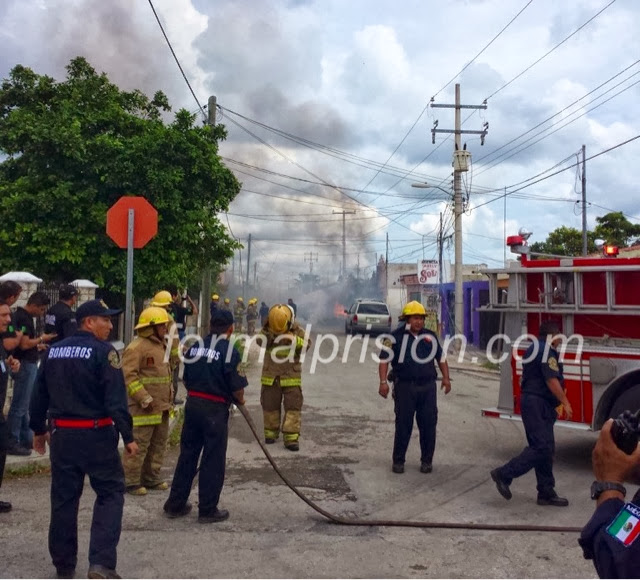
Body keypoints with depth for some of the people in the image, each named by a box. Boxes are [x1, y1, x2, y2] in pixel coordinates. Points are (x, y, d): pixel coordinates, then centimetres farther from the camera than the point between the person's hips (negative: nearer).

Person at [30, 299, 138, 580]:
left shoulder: (55, 350, 9)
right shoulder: (103, 351, -11)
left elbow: (39, 395, 15)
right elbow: (116, 398, -17)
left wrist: (39, 430, 25)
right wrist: (128, 436, -13)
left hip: (61, 433, 6)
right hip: (96, 433, -6)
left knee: (64, 498, 14)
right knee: (110, 493, 4)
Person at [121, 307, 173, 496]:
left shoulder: (160, 345, 17)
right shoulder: (136, 347, -13)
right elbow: (128, 376, -20)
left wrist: (169, 399, 19)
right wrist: (145, 399, -22)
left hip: (162, 407, 9)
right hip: (143, 408, -9)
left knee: (159, 443, 15)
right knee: (138, 444, -5)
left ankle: (151, 478, 26)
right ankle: (130, 481, 5)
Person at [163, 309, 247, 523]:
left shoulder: (194, 347, 4)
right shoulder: (229, 351, -13)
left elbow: (186, 379, 11)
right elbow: (236, 386, -13)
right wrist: (240, 400, 7)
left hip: (192, 404, 6)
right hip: (216, 409, -5)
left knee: (187, 455, 16)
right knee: (213, 461, 6)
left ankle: (175, 504, 24)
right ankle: (208, 510, 14)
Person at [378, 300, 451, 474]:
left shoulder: (430, 336, 10)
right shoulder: (396, 337, -3)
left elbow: (441, 358, 18)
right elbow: (384, 360, -4)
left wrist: (446, 378, 7)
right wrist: (383, 382, -13)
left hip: (428, 387, 3)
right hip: (405, 387, -3)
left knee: (428, 425, 5)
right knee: (403, 425, 3)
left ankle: (427, 460, 19)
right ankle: (398, 461, 15)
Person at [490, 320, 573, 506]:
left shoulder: (533, 348, 19)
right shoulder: (547, 350, -13)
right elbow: (551, 380, -19)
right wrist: (565, 402, -13)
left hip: (530, 399, 11)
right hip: (538, 404, -11)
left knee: (545, 448, 11)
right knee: (541, 447, -11)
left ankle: (546, 492, 15)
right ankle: (504, 474, -8)